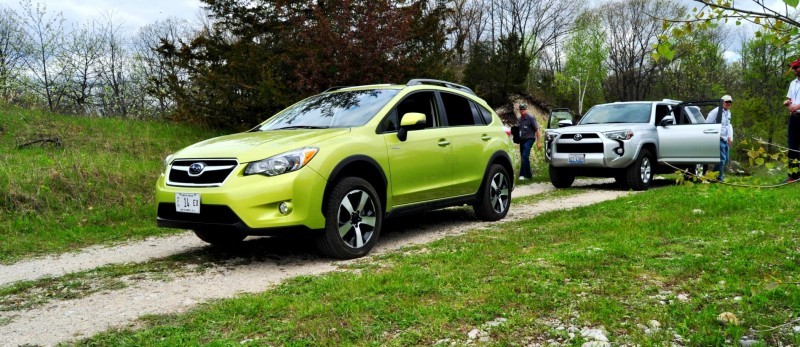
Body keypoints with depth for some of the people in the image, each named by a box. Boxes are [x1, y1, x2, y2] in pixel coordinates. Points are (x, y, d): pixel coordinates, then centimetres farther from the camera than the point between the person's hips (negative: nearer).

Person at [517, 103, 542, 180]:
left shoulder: (531, 118, -7)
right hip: (522, 140, 7)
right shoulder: (520, 119, 12)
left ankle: (522, 174, -22)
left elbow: (537, 130, -7)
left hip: (529, 139, -7)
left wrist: (539, 142, -10)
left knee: (525, 156, -19)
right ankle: (528, 174, 21)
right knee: (524, 158, 10)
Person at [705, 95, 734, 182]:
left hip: (726, 140, 9)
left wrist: (730, 137, 15)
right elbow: (707, 124, -13)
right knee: (722, 159, -12)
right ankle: (719, 178, -4)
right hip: (719, 139, -9)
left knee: (726, 159, 12)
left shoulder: (728, 112, 18)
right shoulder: (715, 111, -10)